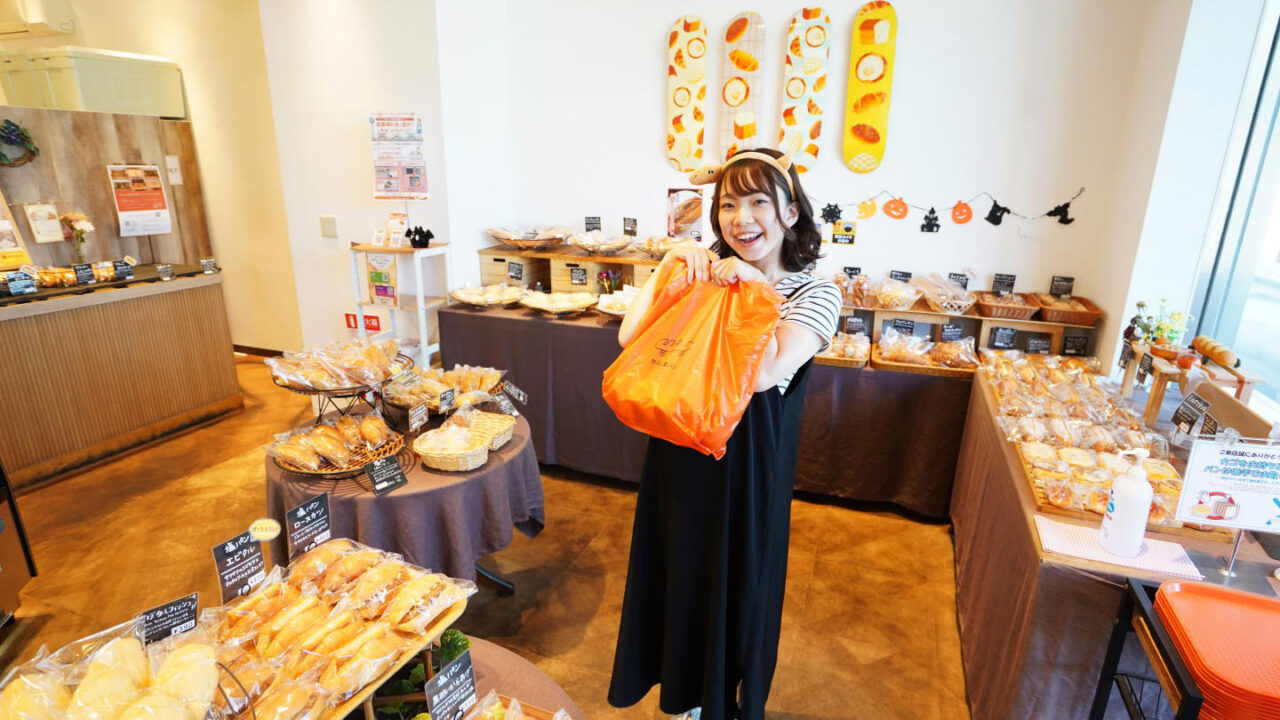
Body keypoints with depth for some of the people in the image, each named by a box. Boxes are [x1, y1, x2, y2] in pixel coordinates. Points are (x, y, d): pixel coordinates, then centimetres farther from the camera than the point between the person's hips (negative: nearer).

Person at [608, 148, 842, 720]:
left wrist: (749, 289, -21)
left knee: (738, 584, 15)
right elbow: (630, 337, -10)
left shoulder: (814, 294, -9)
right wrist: (668, 271, -18)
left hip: (749, 462, -3)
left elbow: (762, 374, -25)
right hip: (679, 456, 4)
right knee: (682, 576, 21)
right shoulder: (702, 272, 1)